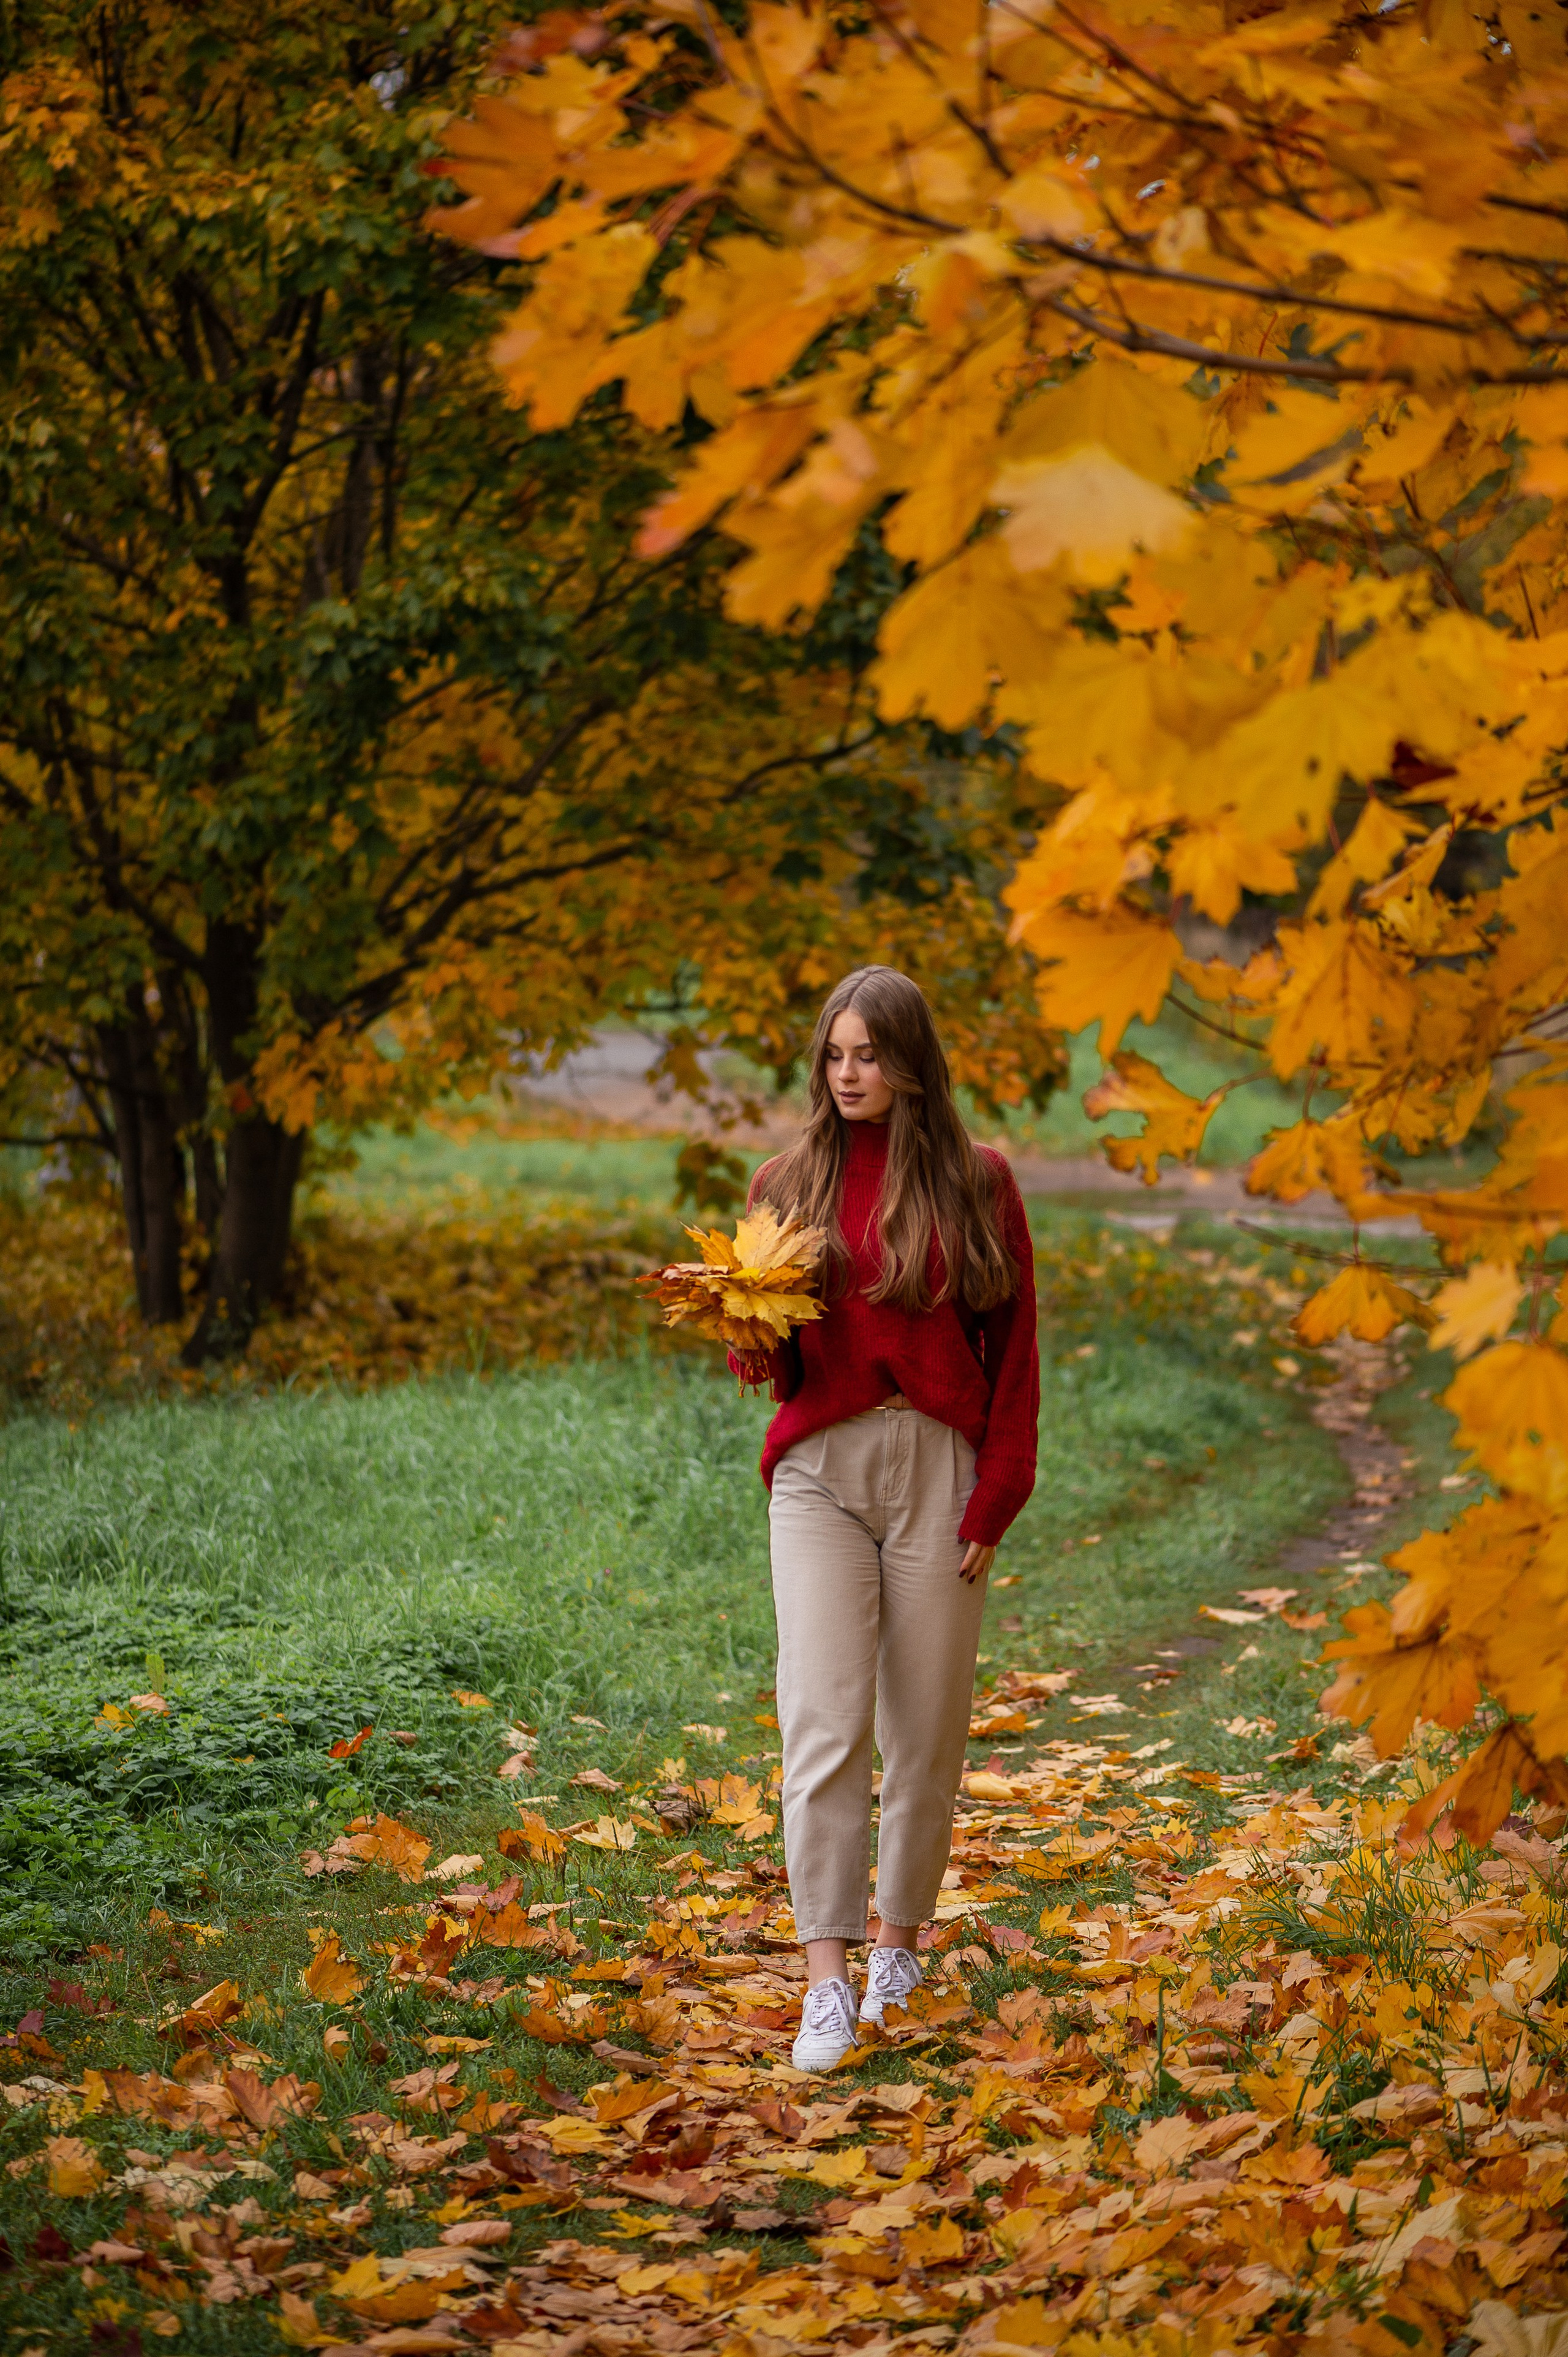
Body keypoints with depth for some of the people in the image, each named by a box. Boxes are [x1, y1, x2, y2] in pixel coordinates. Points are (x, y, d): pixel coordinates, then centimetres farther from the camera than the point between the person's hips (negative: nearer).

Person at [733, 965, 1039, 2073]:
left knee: (927, 1728, 5)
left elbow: (1013, 1351, 4)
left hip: (939, 1469, 0)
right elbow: (775, 1365, 9)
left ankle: (900, 1950, 21)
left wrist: (994, 1500, -3)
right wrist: (755, 1341, -14)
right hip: (820, 1469, 0)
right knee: (826, 1722, -10)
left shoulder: (975, 1182, 4)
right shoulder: (790, 1183, 8)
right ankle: (828, 1983, -11)